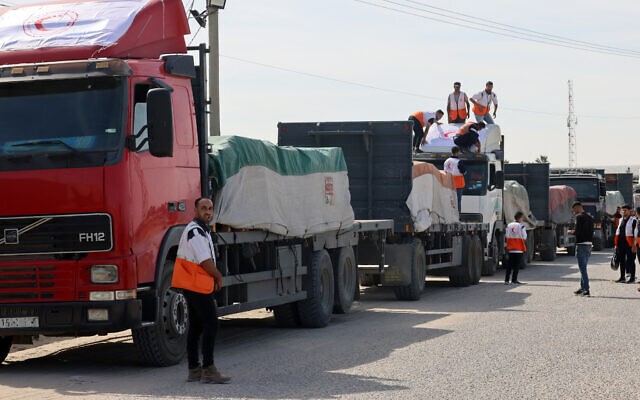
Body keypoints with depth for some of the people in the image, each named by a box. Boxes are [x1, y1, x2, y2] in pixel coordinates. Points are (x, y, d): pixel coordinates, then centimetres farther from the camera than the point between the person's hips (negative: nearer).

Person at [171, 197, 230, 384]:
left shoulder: (201, 230, 19)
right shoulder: (195, 231, -15)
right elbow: (205, 261, -17)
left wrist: (214, 278, 7)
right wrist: (219, 277, -2)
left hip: (193, 286, 11)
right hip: (197, 285, -11)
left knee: (196, 326, 11)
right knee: (211, 324, -11)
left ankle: (194, 370, 15)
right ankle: (208, 370, -12)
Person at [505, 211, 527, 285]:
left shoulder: (509, 225, 5)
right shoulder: (521, 226, -10)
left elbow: (506, 236, 5)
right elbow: (524, 237, -9)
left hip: (510, 248, 5)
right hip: (519, 248, -5)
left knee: (509, 264, 9)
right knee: (517, 264, 1)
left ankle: (507, 279, 5)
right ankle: (514, 280, 0)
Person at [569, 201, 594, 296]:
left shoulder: (579, 217, -11)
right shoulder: (590, 217, 14)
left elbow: (577, 232, -19)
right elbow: (591, 232, 15)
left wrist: (571, 232, 2)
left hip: (581, 244, -8)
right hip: (589, 244, 8)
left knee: (582, 268, -6)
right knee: (583, 267, 19)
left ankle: (586, 289, -10)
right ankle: (583, 287, 25)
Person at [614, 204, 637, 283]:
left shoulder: (633, 220, -8)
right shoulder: (621, 220, 16)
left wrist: (634, 245, -18)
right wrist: (616, 244, 19)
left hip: (629, 244, -8)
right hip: (621, 243, 8)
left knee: (630, 261, -1)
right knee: (622, 260, 11)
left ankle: (632, 277, 5)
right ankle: (622, 277, 19)